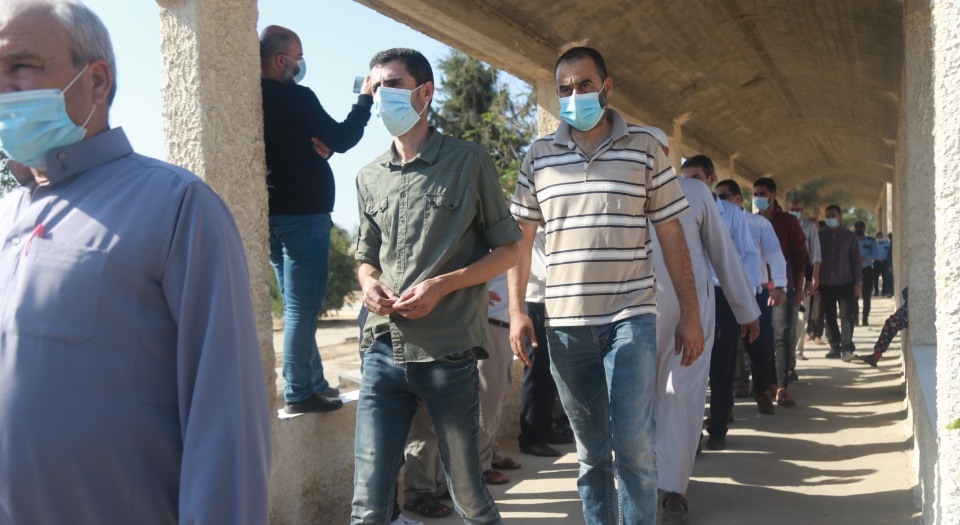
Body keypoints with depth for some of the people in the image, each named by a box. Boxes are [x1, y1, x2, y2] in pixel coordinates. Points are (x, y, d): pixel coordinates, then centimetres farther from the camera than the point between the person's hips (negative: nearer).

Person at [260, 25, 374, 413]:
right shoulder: (294, 97, -13)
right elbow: (341, 138, -8)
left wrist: (314, 146, 0)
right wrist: (365, 99, 4)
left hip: (273, 215, 9)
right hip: (302, 214, -9)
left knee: (299, 307, 14)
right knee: (303, 308, -4)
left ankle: (315, 384, 21)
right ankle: (299, 393, -1)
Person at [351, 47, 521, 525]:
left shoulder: (469, 163, 0)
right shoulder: (370, 177, 13)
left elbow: (507, 250, 2)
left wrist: (443, 284, -12)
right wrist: (369, 284, -2)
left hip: (448, 354, -3)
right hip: (384, 349, 4)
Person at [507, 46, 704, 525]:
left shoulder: (645, 148, 3)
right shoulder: (538, 157, 7)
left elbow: (671, 235, 3)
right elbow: (520, 238, 9)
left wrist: (690, 314, 0)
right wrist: (516, 311, 1)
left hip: (631, 318, -2)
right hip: (566, 323, 2)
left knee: (634, 444, -5)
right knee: (590, 449, 12)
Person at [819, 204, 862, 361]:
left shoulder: (849, 236, 4)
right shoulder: (820, 235, 6)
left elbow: (856, 259, 4)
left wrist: (858, 282, -2)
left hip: (845, 283, -2)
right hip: (825, 283, 2)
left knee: (847, 316, -7)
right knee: (828, 317, 4)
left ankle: (847, 348, -4)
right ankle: (835, 347, 13)